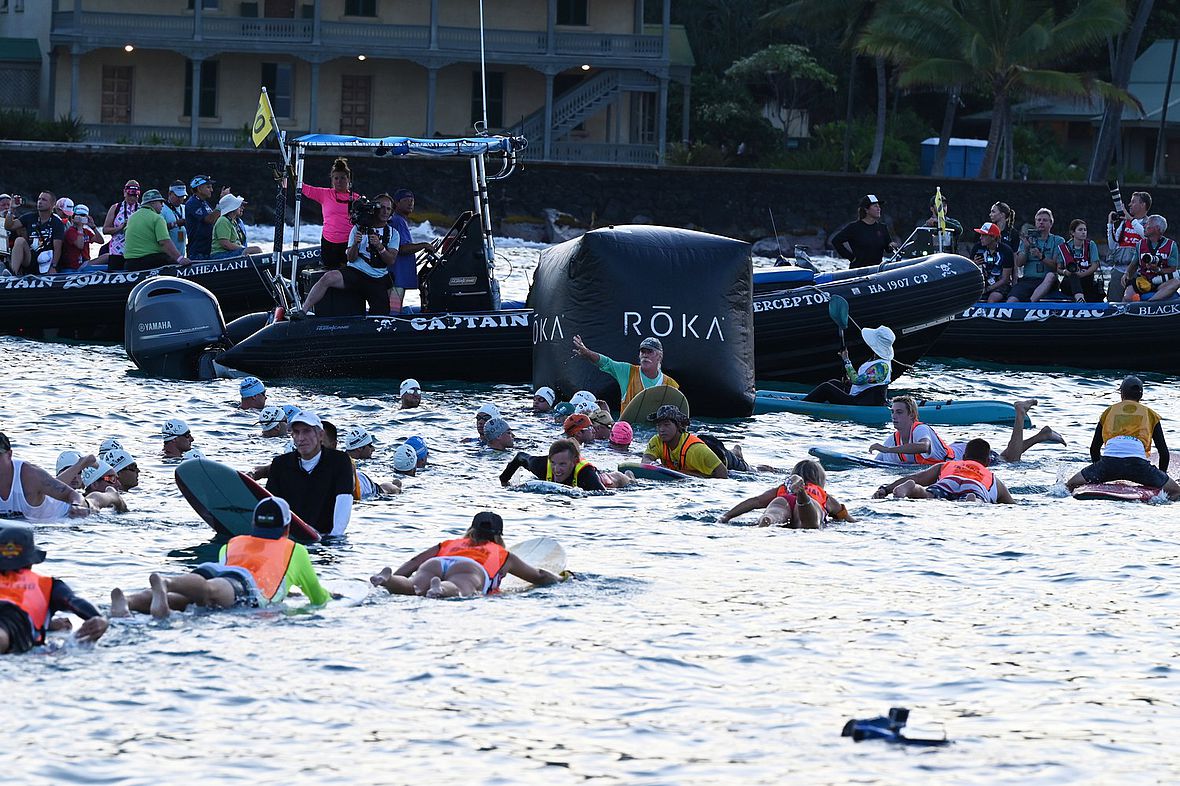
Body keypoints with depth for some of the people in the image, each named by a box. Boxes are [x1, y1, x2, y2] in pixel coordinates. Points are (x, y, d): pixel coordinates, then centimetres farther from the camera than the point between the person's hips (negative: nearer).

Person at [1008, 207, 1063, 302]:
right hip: (1027, 280, 2)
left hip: (1046, 282, -2)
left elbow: (1056, 266, -3)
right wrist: (1026, 248, -9)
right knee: (1011, 301, -30)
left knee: (1051, 276, -41)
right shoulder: (1028, 240, 19)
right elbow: (1019, 264, 8)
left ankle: (1030, 303, -47)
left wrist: (1041, 256, -19)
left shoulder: (1058, 241, 11)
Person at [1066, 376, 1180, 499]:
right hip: (1138, 463, -1)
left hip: (1109, 461, 1)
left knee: (1070, 485, 13)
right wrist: (1162, 475, 35)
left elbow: (1094, 448, 29)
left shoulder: (1109, 411, 26)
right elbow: (1164, 452, 21)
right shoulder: (1150, 414, 24)